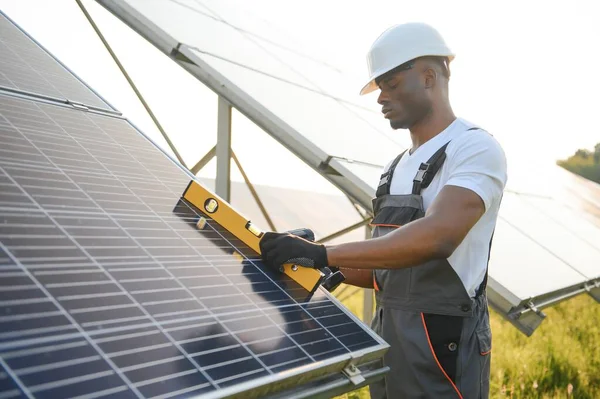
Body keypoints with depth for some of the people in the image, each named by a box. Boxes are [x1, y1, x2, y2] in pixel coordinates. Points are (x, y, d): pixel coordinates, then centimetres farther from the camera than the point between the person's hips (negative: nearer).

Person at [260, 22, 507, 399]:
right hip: (386, 341, 7)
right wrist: (327, 268, -1)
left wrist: (323, 253, -26)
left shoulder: (476, 147, -11)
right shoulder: (399, 167, 14)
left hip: (442, 347, -7)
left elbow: (436, 238, -27)